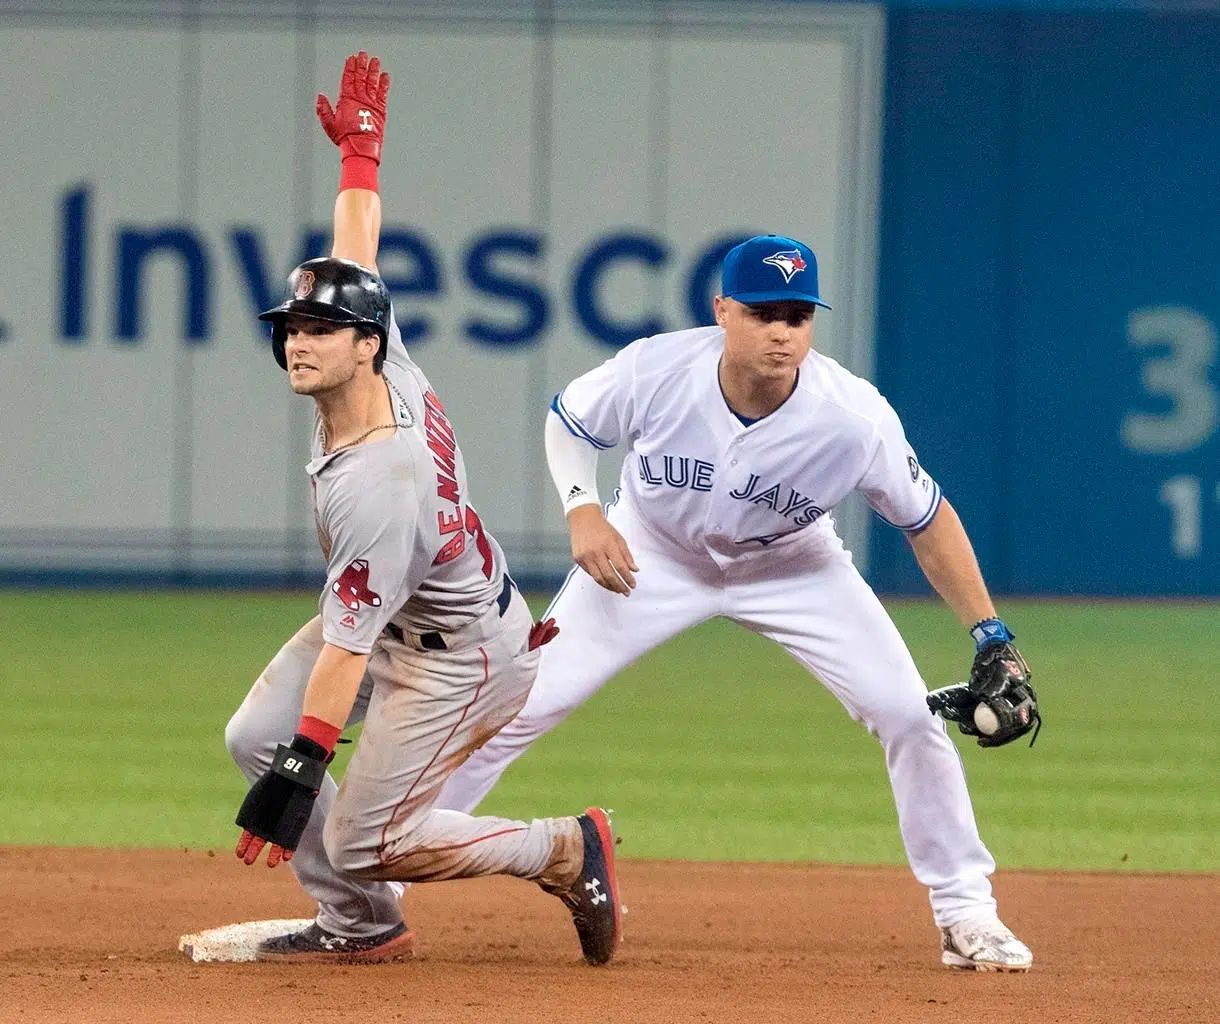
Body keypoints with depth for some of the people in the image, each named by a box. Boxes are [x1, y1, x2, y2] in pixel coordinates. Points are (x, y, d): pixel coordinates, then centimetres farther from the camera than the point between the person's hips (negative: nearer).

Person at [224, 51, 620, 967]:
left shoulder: (376, 488, -36)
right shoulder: (389, 367, -14)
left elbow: (345, 648, -35)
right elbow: (356, 254, 4)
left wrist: (299, 773, -35)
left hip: (461, 656, -10)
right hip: (392, 621, 10)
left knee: (364, 843, -7)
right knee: (255, 736, 2)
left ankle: (568, 852, 8)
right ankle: (362, 927, 13)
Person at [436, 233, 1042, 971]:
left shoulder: (855, 418, -31)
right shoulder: (654, 371, -29)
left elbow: (927, 521, -16)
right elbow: (569, 422, -6)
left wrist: (992, 638, -20)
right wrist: (583, 511, -23)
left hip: (793, 570, 0)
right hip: (651, 554, 0)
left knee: (907, 712, -14)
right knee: (522, 704, -9)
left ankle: (966, 915, 3)